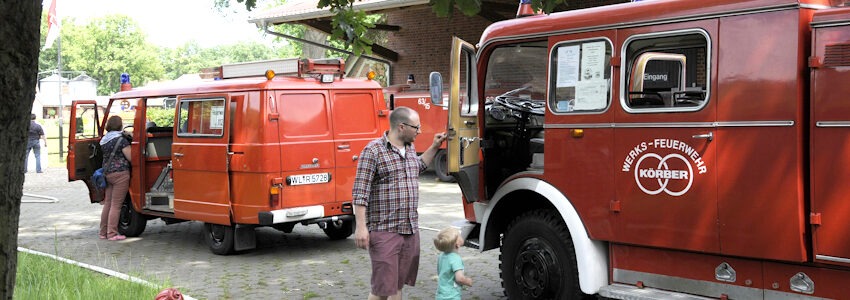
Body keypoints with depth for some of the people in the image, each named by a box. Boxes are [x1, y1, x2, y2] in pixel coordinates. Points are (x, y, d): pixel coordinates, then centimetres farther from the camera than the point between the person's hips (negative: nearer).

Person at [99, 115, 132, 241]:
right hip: (120, 174, -7)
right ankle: (112, 233, -2)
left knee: (107, 204, 13)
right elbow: (131, 158, -12)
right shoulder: (121, 140, -13)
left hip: (107, 173, 7)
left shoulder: (104, 140, 10)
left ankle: (103, 232, 19)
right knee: (116, 205, -3)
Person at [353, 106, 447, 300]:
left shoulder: (409, 148, 13)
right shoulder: (373, 151, -12)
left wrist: (434, 147, 29)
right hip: (384, 231, -8)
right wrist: (361, 227, -19)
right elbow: (360, 192, -15)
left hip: (411, 231, 8)